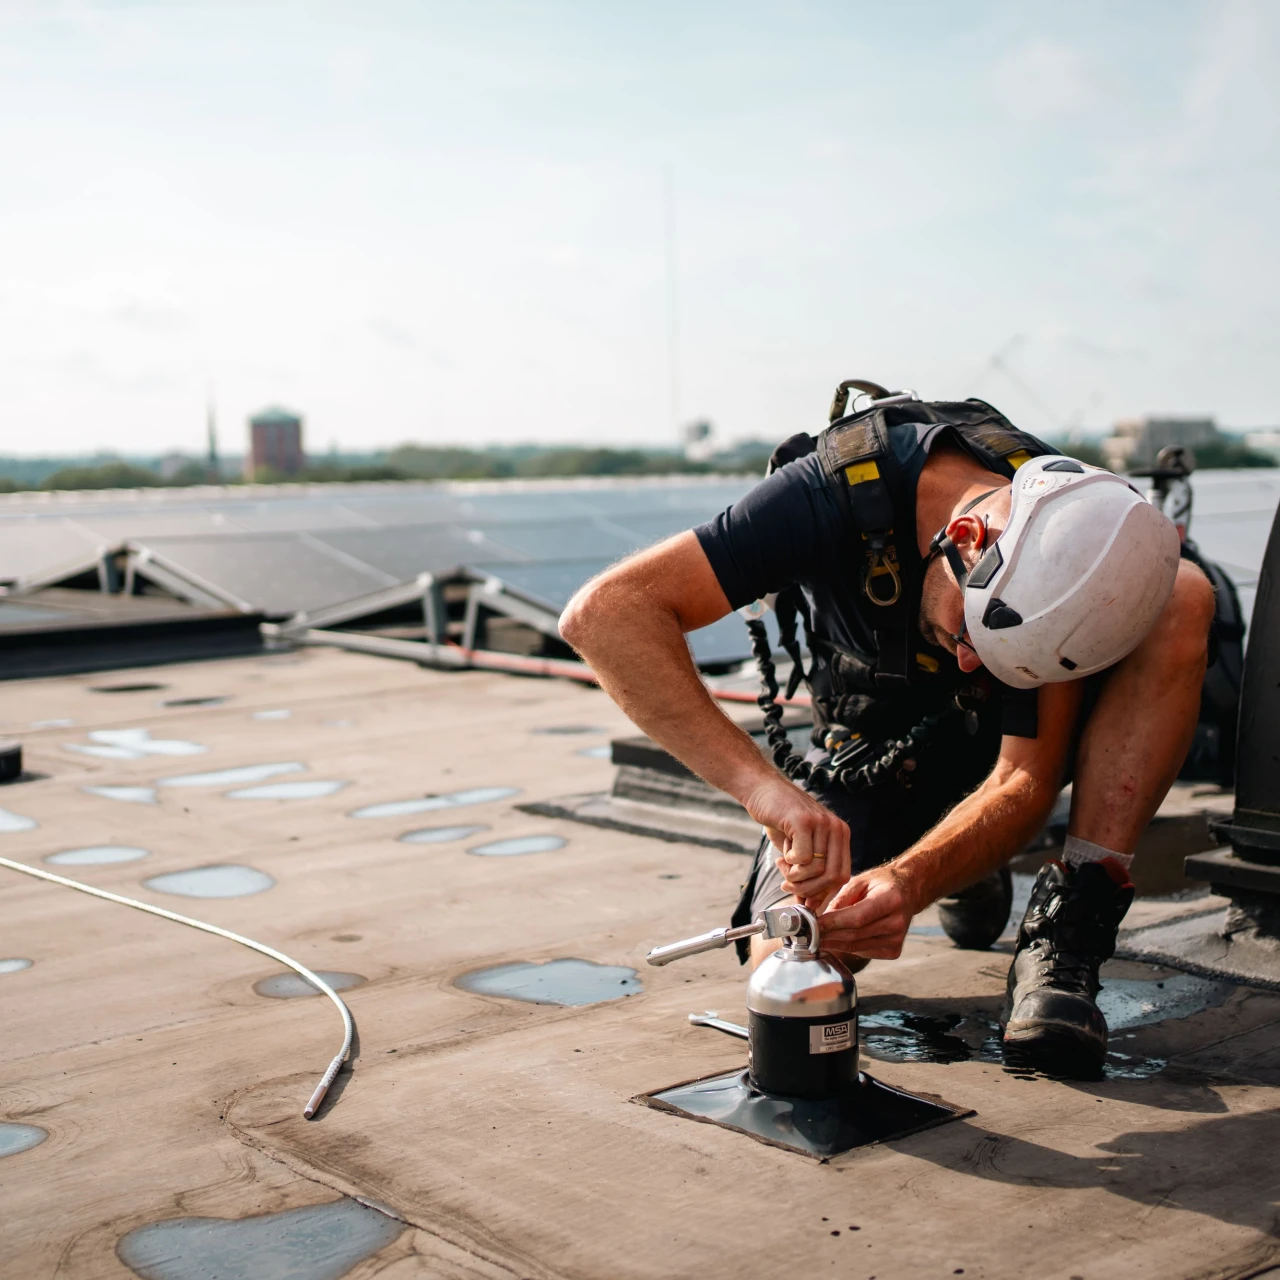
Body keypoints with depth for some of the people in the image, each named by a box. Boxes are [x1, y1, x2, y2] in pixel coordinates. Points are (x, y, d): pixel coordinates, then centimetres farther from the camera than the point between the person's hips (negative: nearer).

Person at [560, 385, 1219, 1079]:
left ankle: (1063, 936, -24)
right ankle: (963, 869, 12)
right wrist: (762, 782, -54)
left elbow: (1027, 780, -27)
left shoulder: (1074, 530, -29)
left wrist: (908, 882, -46)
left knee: (1183, 596, -28)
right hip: (871, 749, 0)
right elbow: (605, 612, -43)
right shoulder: (835, 492, -35)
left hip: (1001, 740, 0)